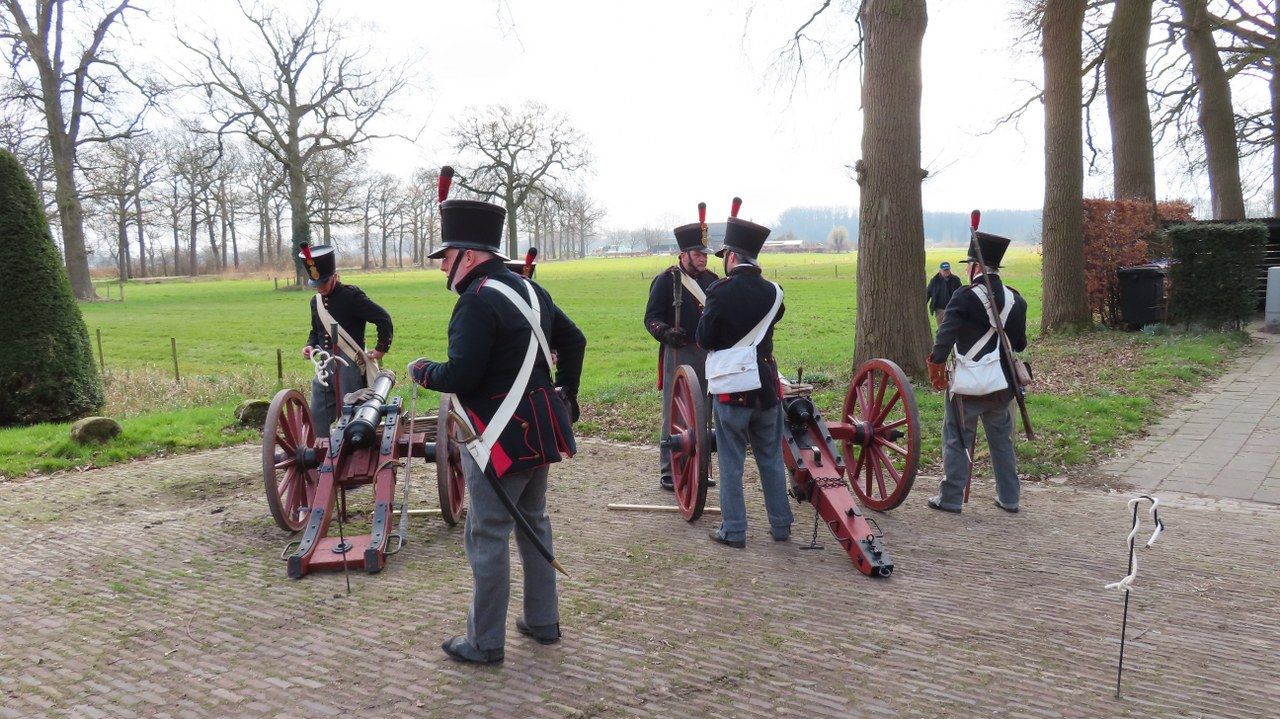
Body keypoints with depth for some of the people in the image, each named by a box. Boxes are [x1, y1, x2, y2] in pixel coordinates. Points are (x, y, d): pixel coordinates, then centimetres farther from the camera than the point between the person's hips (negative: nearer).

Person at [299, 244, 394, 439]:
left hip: (349, 367, -7)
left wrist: (381, 348, -8)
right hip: (324, 368, 7)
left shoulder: (352, 296, -10)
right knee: (317, 416, 7)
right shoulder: (316, 301, 12)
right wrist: (310, 345, 7)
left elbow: (384, 319, -11)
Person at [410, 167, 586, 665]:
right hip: (537, 431, 10)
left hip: (500, 439, -10)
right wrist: (565, 391, 23)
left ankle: (484, 643, 11)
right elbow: (573, 338, 19)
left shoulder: (477, 302, -18)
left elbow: (462, 376, -24)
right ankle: (543, 622, 30)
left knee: (488, 538, 1)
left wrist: (423, 372, -5)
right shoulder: (528, 290, 11)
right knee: (533, 523, 19)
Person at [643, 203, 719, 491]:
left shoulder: (711, 279, 12)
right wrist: (666, 333, -24)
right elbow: (651, 318, -6)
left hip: (708, 354, 5)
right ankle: (668, 472, 5)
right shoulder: (666, 280, -3)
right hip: (678, 352, -5)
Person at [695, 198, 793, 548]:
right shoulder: (771, 291, 1)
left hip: (731, 387, -5)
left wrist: (707, 316, 8)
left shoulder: (721, 292, -14)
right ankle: (781, 525, 22)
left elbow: (705, 340, -10)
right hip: (767, 384, 5)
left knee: (731, 462, 5)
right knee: (772, 458, 15)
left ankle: (733, 530, 10)